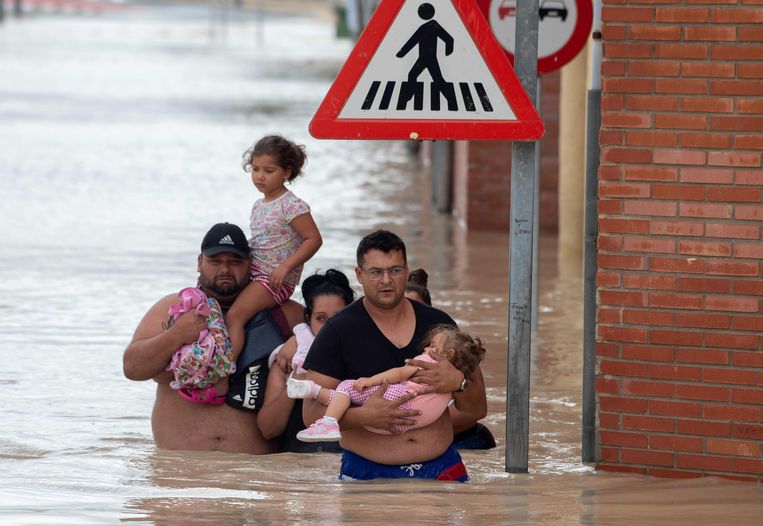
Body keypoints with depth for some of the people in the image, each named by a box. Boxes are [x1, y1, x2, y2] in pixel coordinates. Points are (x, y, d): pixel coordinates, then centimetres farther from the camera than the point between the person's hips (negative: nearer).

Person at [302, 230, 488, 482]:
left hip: (440, 469, 3)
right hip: (367, 474, -3)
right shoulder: (339, 331, 2)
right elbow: (312, 412, -3)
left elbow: (478, 410, 12)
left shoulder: (438, 324, 10)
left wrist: (458, 383, -11)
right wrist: (362, 416, -21)